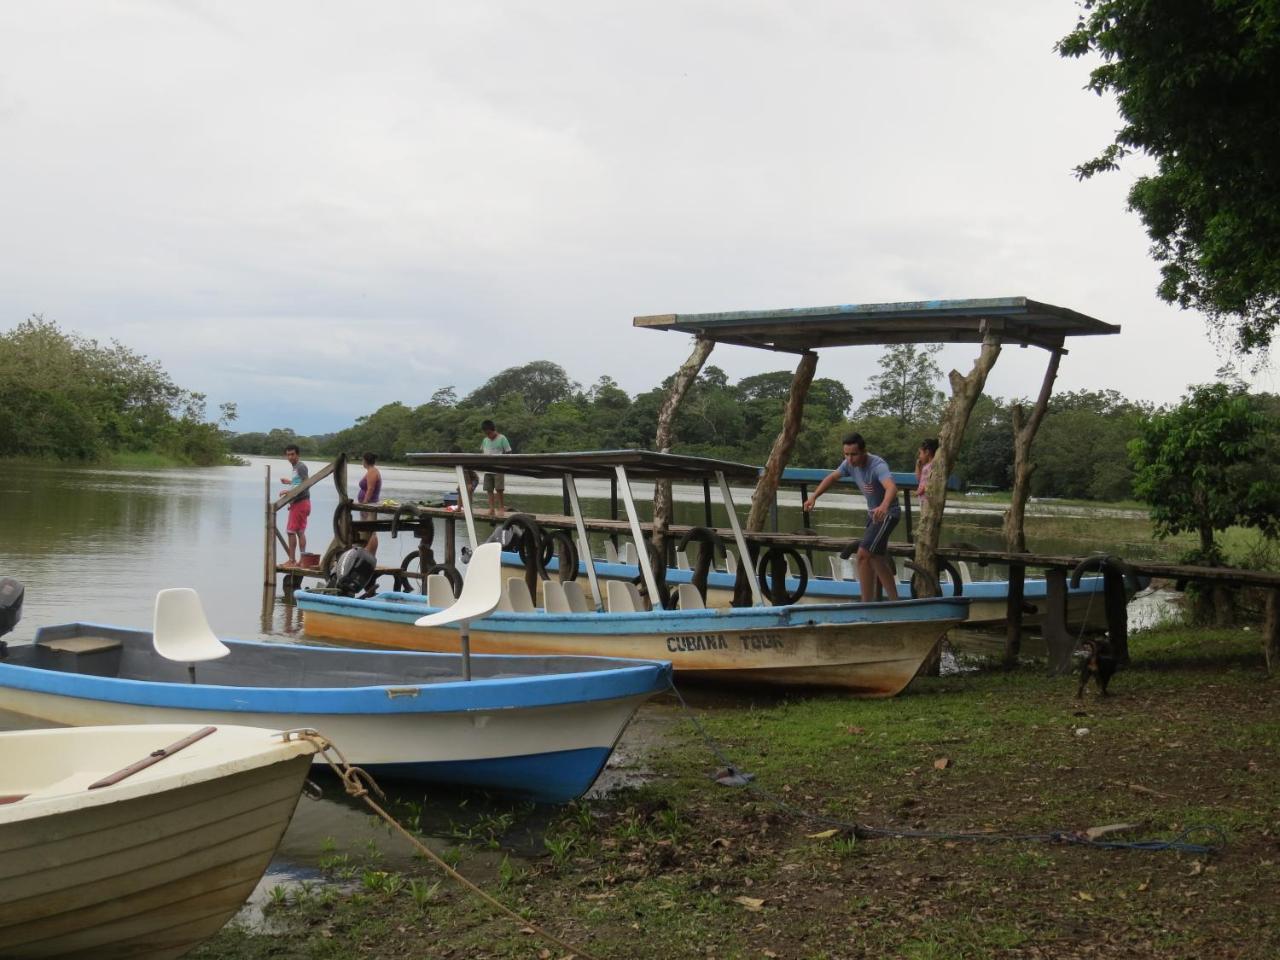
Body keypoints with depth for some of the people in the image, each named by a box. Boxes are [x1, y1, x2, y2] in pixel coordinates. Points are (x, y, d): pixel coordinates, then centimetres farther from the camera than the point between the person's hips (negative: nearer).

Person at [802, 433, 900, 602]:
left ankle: (867, 604, -12)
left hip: (888, 513, -9)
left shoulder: (878, 466, -31)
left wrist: (884, 506, -68)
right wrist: (814, 497, -4)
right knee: (877, 559, 16)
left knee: (863, 555, -18)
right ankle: (894, 601, 29)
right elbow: (832, 477, 8)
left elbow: (892, 487, -49)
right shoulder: (849, 464, -8)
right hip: (873, 512, 9)